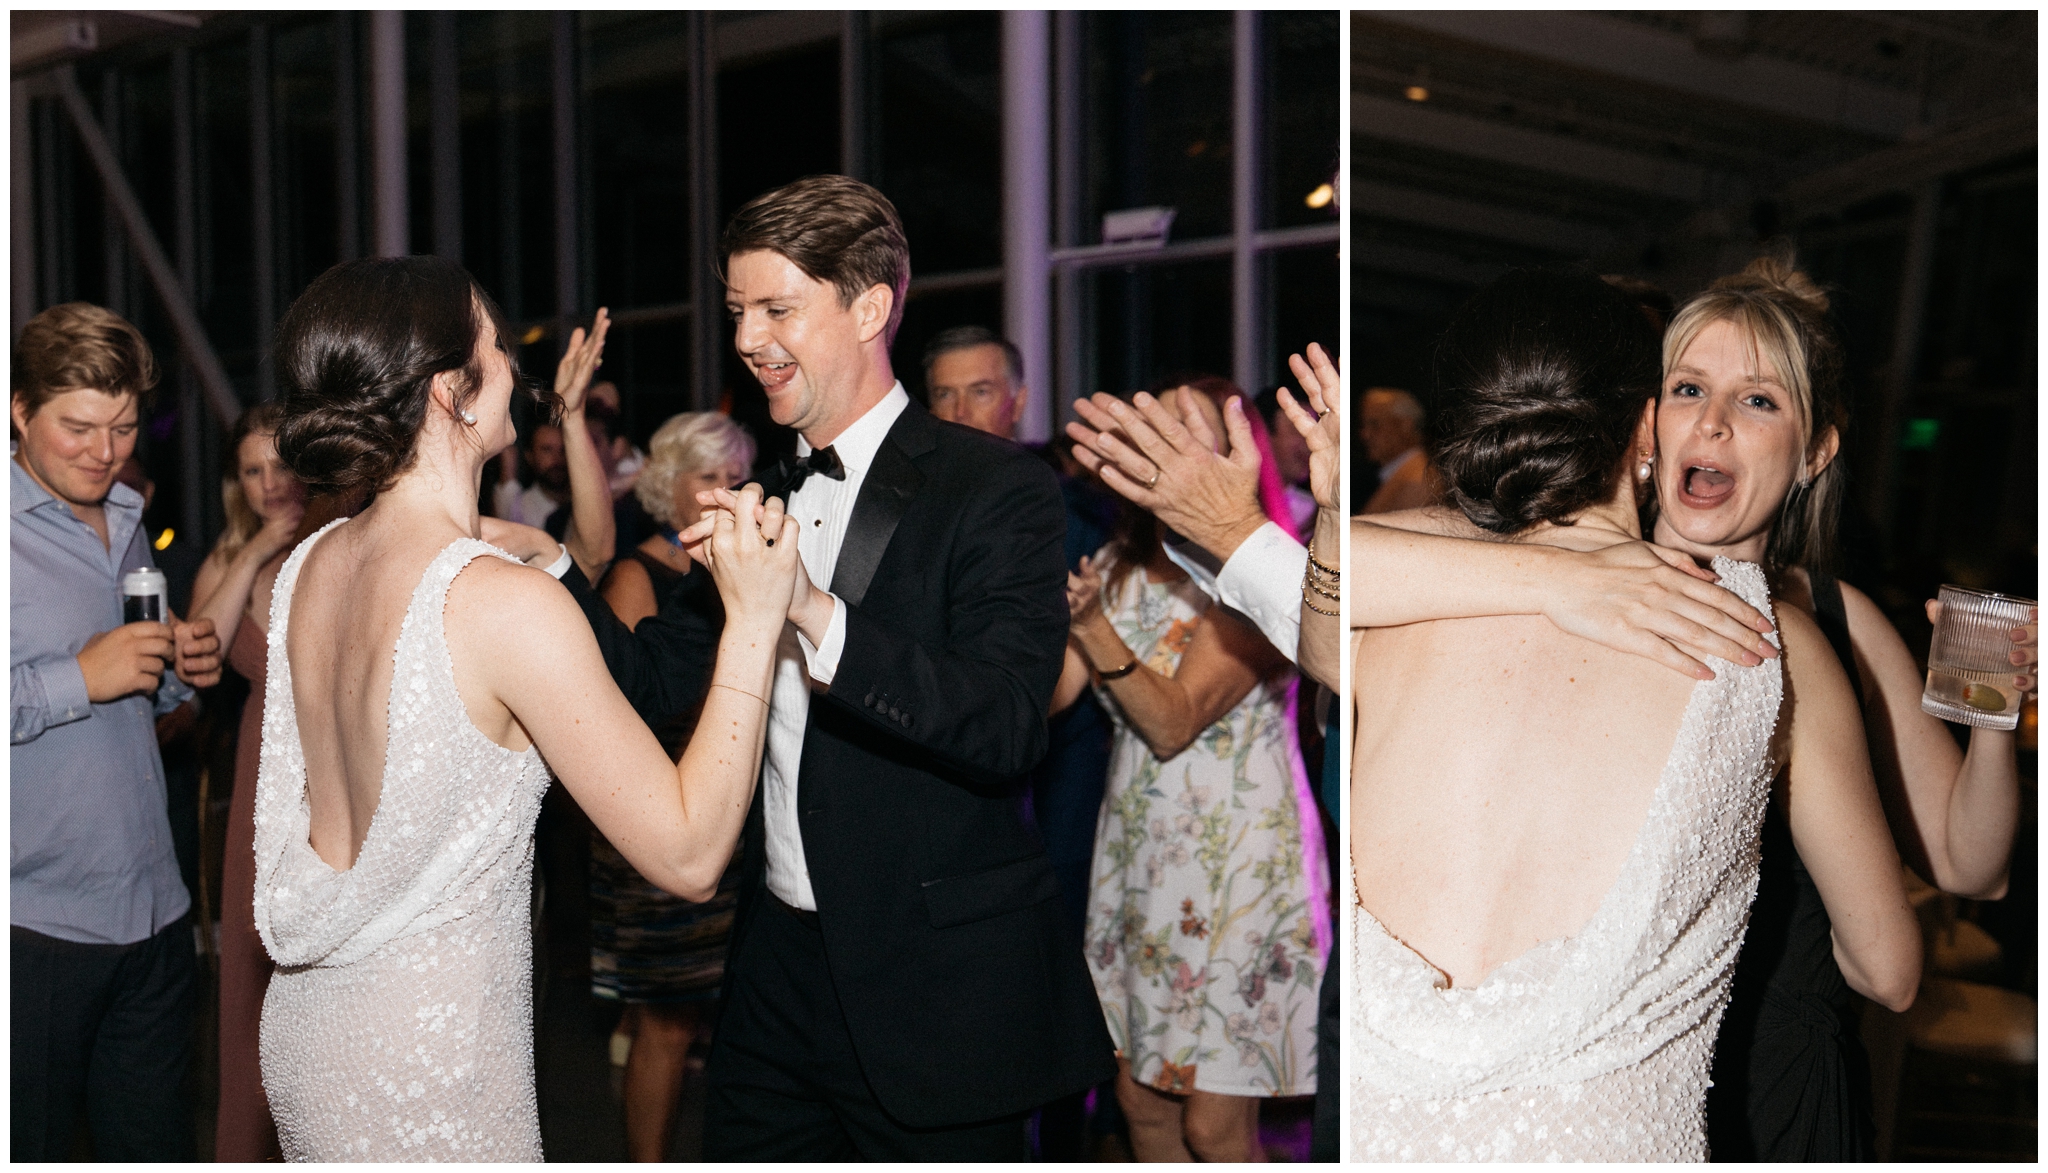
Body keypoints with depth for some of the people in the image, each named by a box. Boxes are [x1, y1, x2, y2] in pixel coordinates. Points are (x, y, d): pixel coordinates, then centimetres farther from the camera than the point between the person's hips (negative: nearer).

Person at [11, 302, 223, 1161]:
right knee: (24, 1150, 3)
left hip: (154, 909, 7)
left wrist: (180, 671, 5)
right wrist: (76, 678, -22)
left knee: (156, 1142, 14)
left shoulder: (126, 526, 15)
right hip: (33, 926, -7)